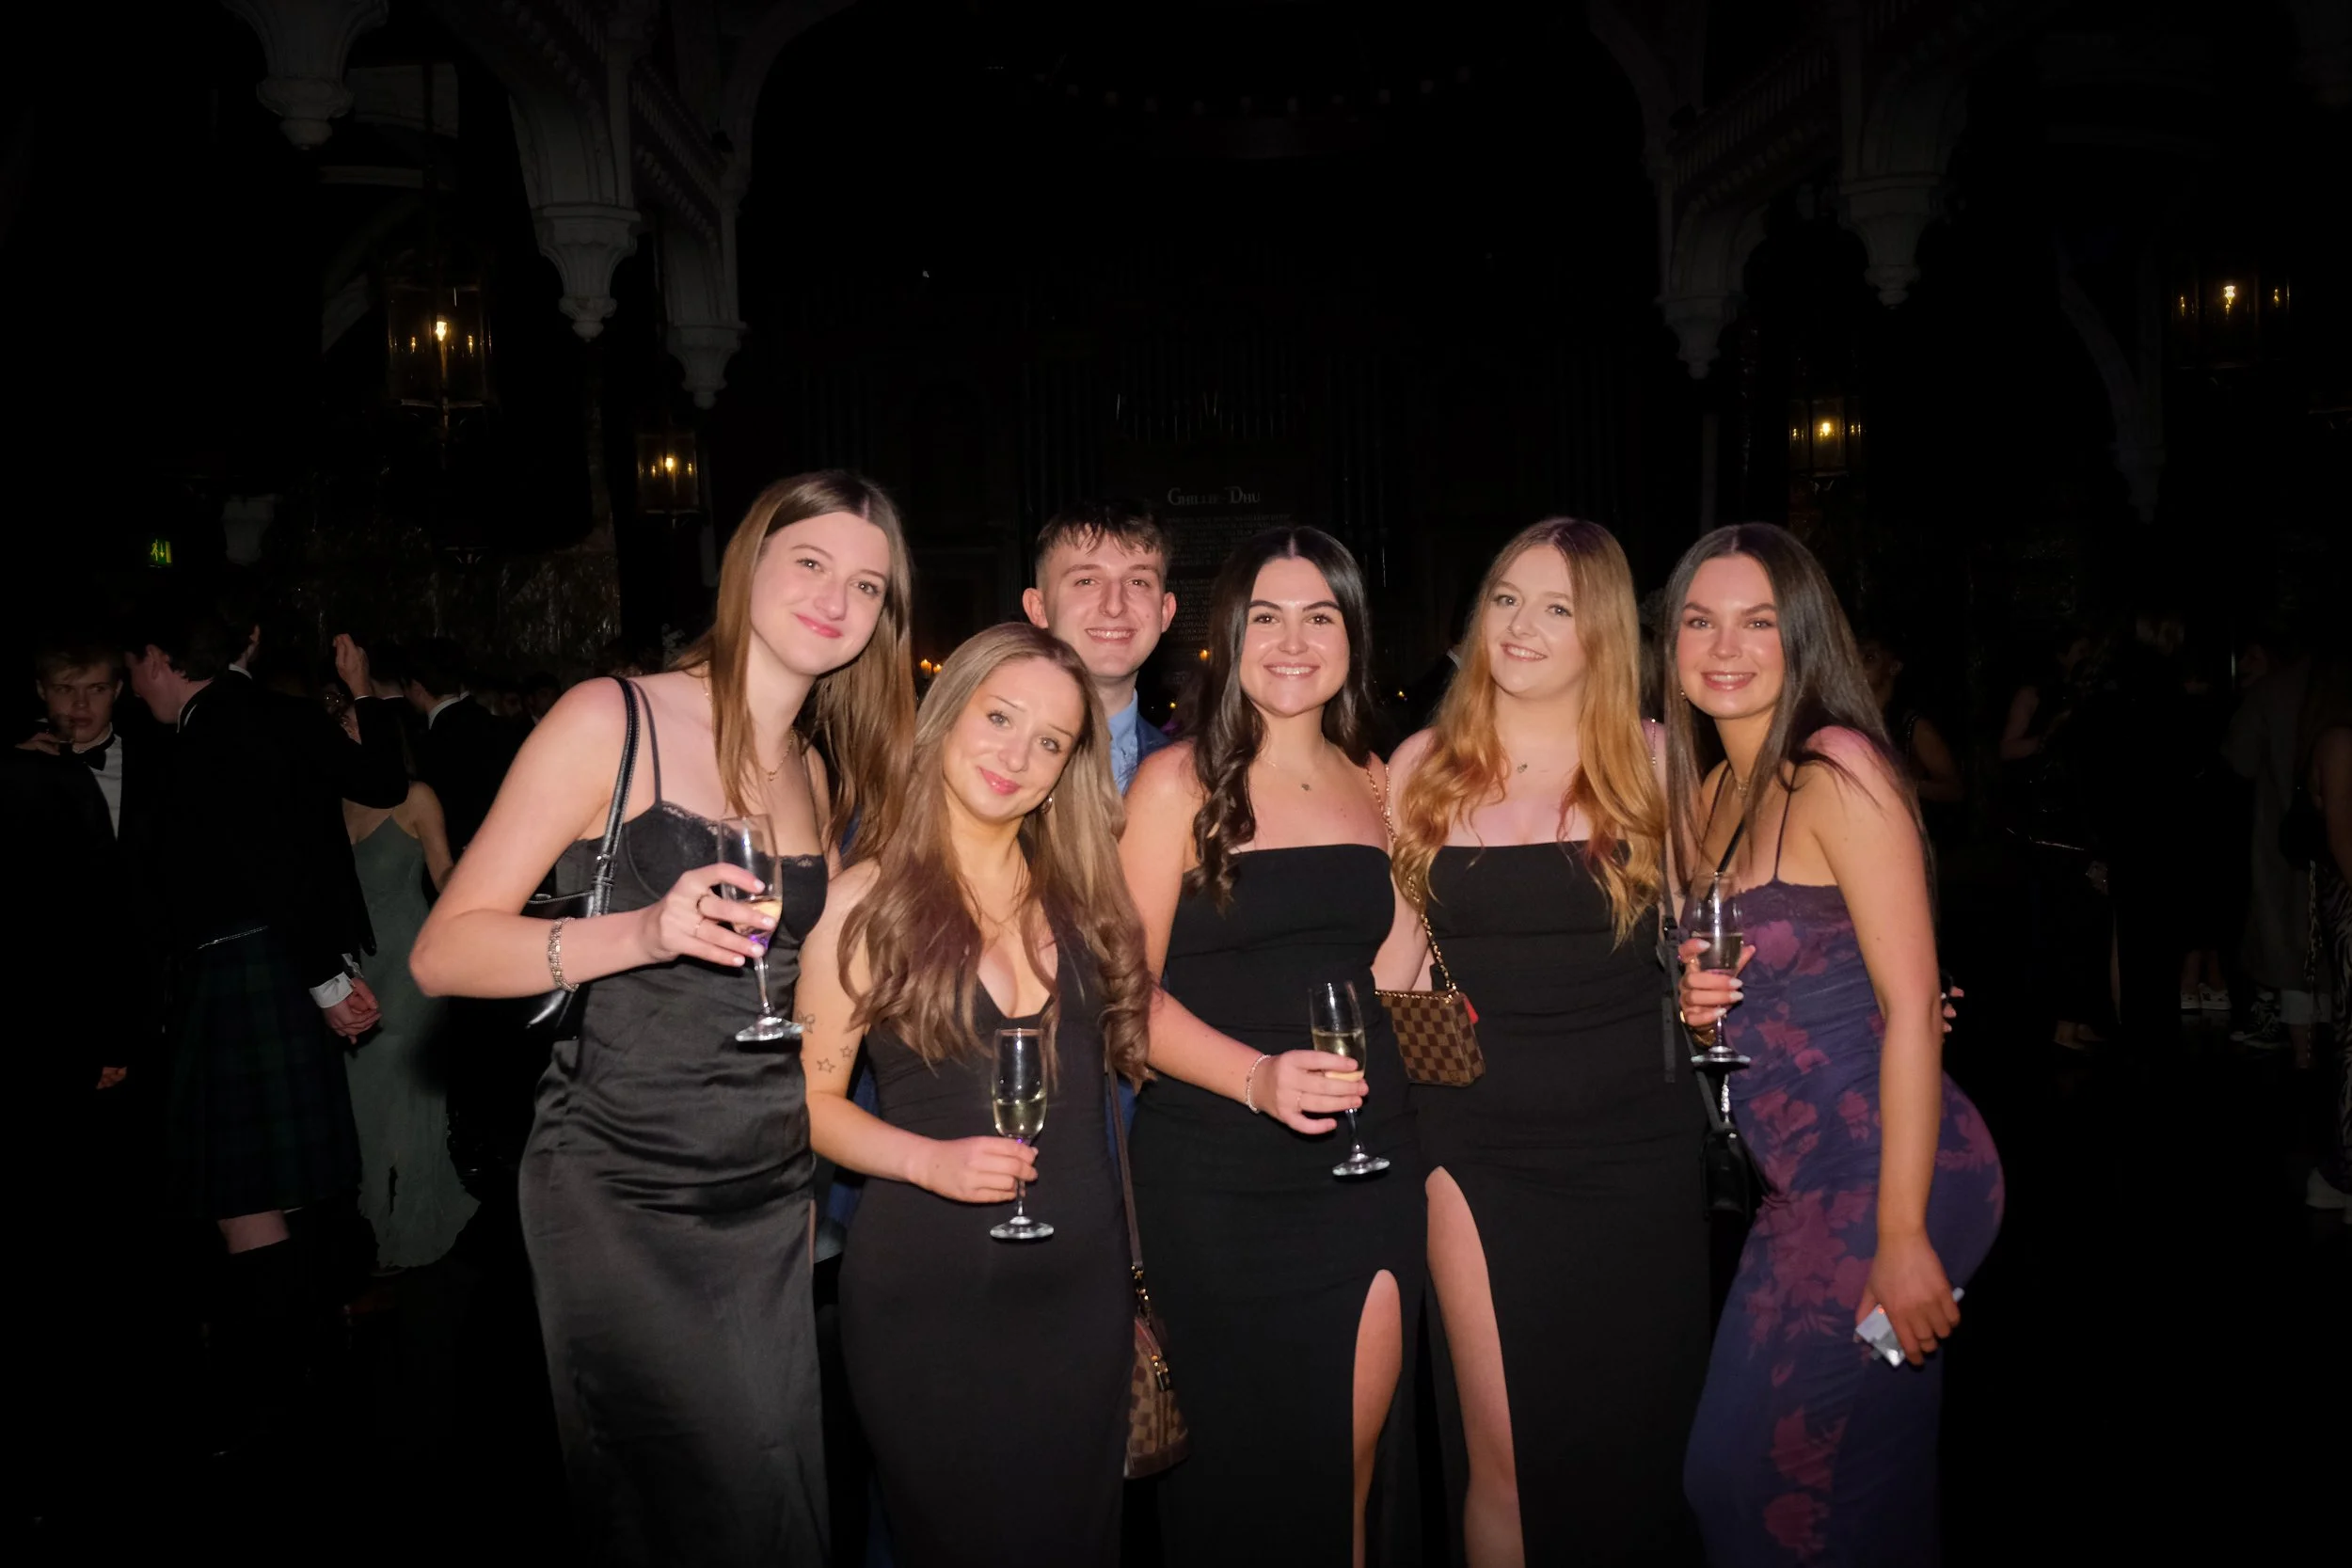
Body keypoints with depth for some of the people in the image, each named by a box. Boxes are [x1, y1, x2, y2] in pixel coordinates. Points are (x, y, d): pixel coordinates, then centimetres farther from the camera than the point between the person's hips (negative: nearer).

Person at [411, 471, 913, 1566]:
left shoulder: (824, 776, 11)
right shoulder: (611, 720, -7)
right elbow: (444, 953, -12)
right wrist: (644, 932, -26)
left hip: (773, 1200, 6)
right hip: (623, 1197, -5)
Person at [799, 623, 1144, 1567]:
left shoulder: (1079, 890, 6)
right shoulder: (868, 900, -5)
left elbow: (1122, 1046, 12)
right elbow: (814, 1097, -4)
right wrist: (931, 1160, -18)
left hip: (1081, 1282, 4)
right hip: (927, 1292, -3)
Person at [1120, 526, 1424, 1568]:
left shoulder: (1373, 783, 10)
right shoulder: (1179, 782, -4)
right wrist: (1257, 1077, -22)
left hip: (1368, 1158, 4)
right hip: (1219, 1176, -4)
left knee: (1351, 1462, 9)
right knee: (1242, 1472, 6)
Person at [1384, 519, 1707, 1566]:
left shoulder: (1652, 759, 3)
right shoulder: (1423, 766, 4)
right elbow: (1396, 953, 9)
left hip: (1636, 1140, 1)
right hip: (1480, 1145, 0)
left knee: (1634, 1434, 8)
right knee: (1508, 1451, 0)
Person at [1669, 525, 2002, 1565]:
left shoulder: (1840, 769, -14)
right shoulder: (1707, 789, 11)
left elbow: (1911, 1004, -18)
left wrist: (1903, 1235, -20)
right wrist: (1703, 1000, -4)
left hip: (1884, 1177, -8)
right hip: (1805, 1184, 8)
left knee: (1776, 1476, -2)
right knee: (1734, 1471, 14)